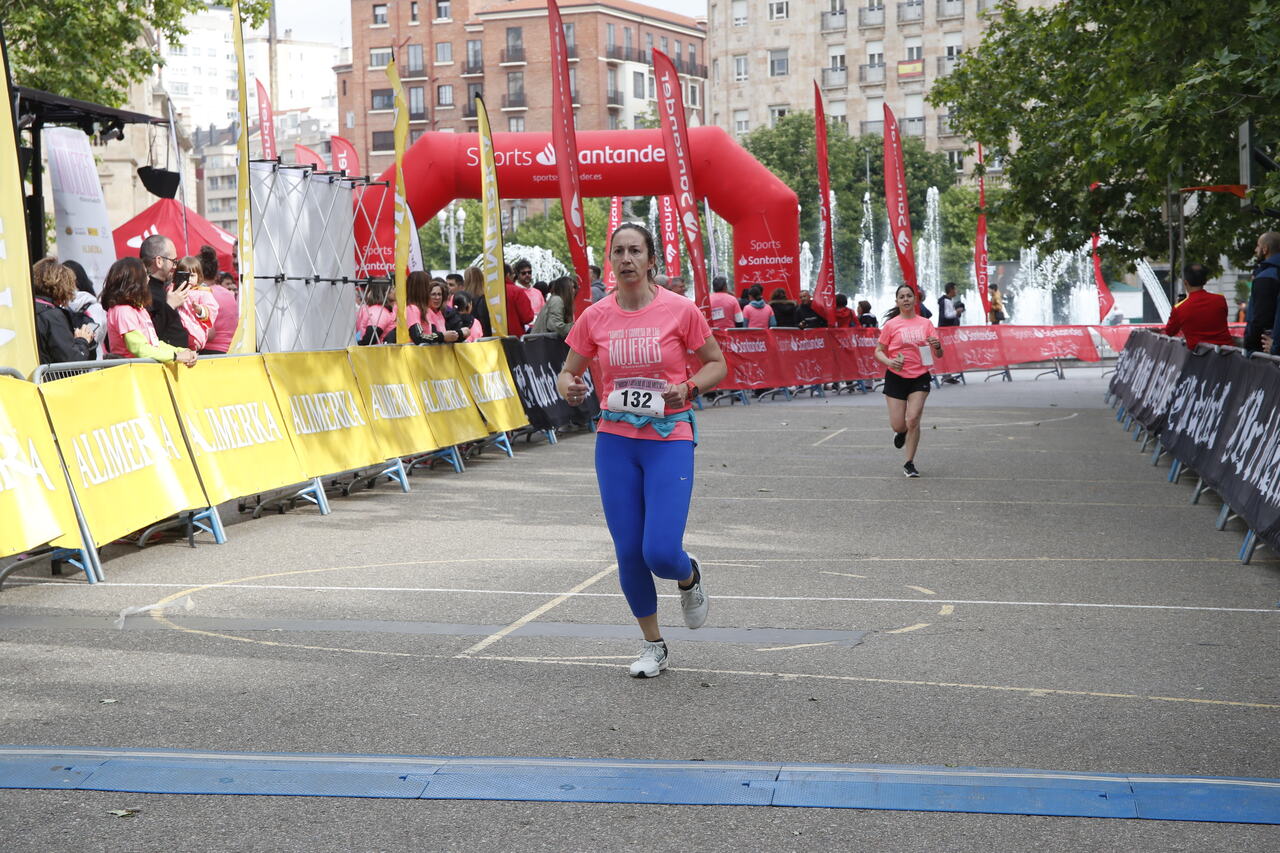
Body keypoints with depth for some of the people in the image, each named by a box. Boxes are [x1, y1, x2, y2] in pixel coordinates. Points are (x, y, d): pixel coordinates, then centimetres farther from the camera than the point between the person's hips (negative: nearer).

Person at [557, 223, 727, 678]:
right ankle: (653, 646, 24)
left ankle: (690, 578, 26)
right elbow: (568, 372, 11)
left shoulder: (679, 310, -6)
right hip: (615, 440, 3)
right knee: (628, 552, 4)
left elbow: (717, 363, 4)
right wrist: (569, 388, -13)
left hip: (670, 439, -3)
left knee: (660, 552, -13)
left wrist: (688, 387, -15)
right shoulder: (594, 317, 1)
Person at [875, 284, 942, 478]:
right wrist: (889, 362, -18)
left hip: (920, 377, 1)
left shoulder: (925, 323, 4)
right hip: (896, 377, -1)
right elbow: (878, 351, 2)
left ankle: (910, 464, 1)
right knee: (898, 425, -3)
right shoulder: (891, 324, -1)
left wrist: (937, 346, -17)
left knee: (913, 420, -11)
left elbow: (938, 355, 6)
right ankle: (901, 432, 36)